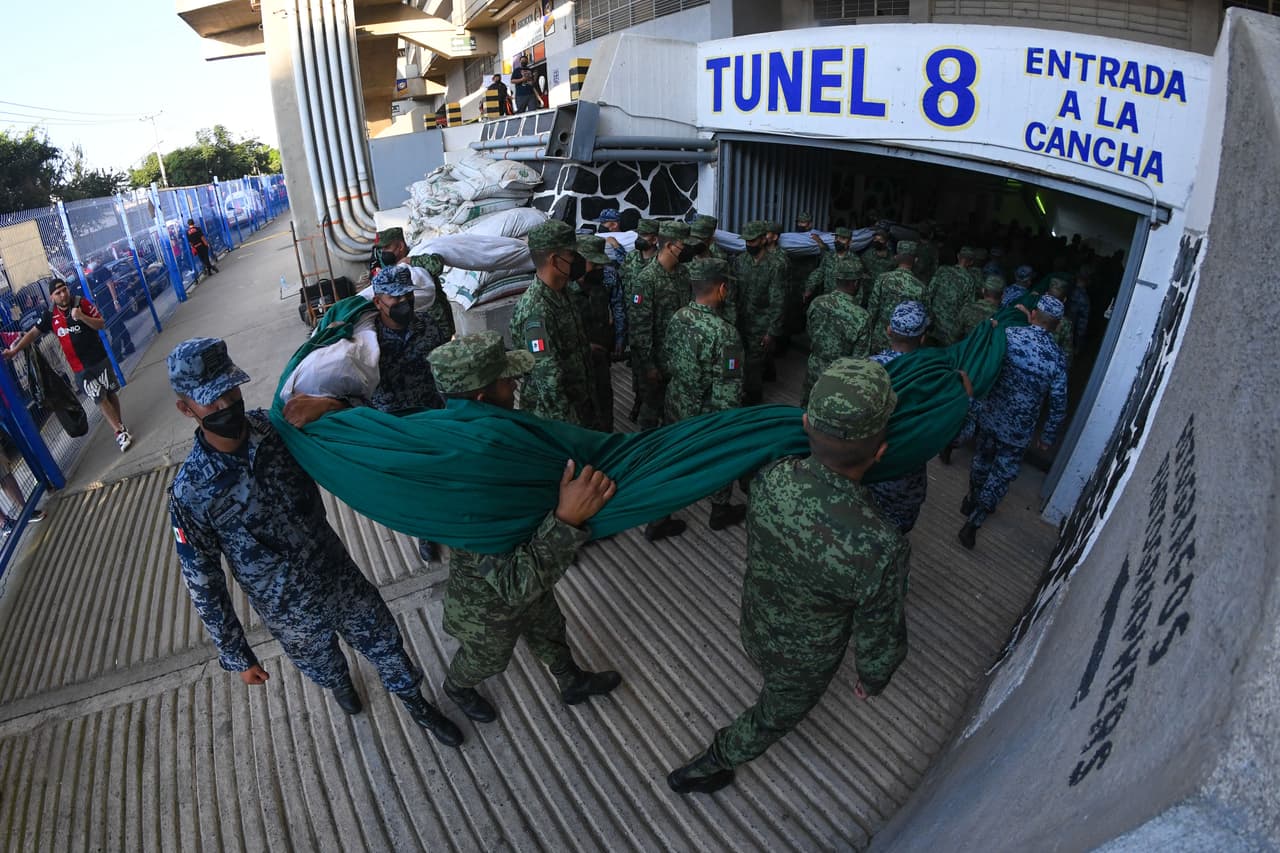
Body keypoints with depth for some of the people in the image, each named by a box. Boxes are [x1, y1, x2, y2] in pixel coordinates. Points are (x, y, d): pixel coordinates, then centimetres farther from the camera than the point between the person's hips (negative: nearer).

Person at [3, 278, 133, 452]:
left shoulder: (82, 303, -7)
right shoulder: (50, 315, 0)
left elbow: (102, 324, -9)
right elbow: (33, 333, 6)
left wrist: (82, 317, -25)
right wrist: (14, 350, -1)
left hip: (100, 359, -1)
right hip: (80, 368, 1)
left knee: (110, 393, 9)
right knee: (100, 400, 0)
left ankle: (120, 426, 24)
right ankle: (120, 432, 4)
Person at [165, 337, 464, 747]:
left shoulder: (273, 426, -17)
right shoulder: (189, 494, -25)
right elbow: (203, 584, -14)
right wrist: (237, 656, -6)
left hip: (343, 577, 2)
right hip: (293, 615, -1)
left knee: (387, 645, 21)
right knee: (325, 668, 28)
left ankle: (417, 704, 51)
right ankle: (342, 686, 65)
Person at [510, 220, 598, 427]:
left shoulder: (559, 294, 3)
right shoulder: (537, 310, -27)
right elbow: (547, 378, -28)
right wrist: (570, 425, -25)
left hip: (577, 401, 9)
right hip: (554, 416, -9)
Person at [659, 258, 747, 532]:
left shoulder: (678, 316, -8)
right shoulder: (724, 334, -30)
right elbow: (728, 390, -26)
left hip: (676, 407, 6)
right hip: (708, 415, -6)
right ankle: (721, 511, 41)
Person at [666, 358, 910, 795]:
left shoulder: (770, 476, -30)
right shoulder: (882, 549, -42)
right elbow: (881, 637, -24)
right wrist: (872, 679, 0)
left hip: (754, 627, 4)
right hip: (804, 662, -4)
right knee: (777, 714, 28)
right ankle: (710, 766, 48)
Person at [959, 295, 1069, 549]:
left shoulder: (1007, 334, -13)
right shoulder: (1056, 358, -15)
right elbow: (1058, 406, -9)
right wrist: (1048, 436, 3)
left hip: (989, 416, 3)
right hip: (1018, 429, -3)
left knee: (981, 459, 25)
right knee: (1001, 475, 12)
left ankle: (971, 502, 47)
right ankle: (972, 523, 12)